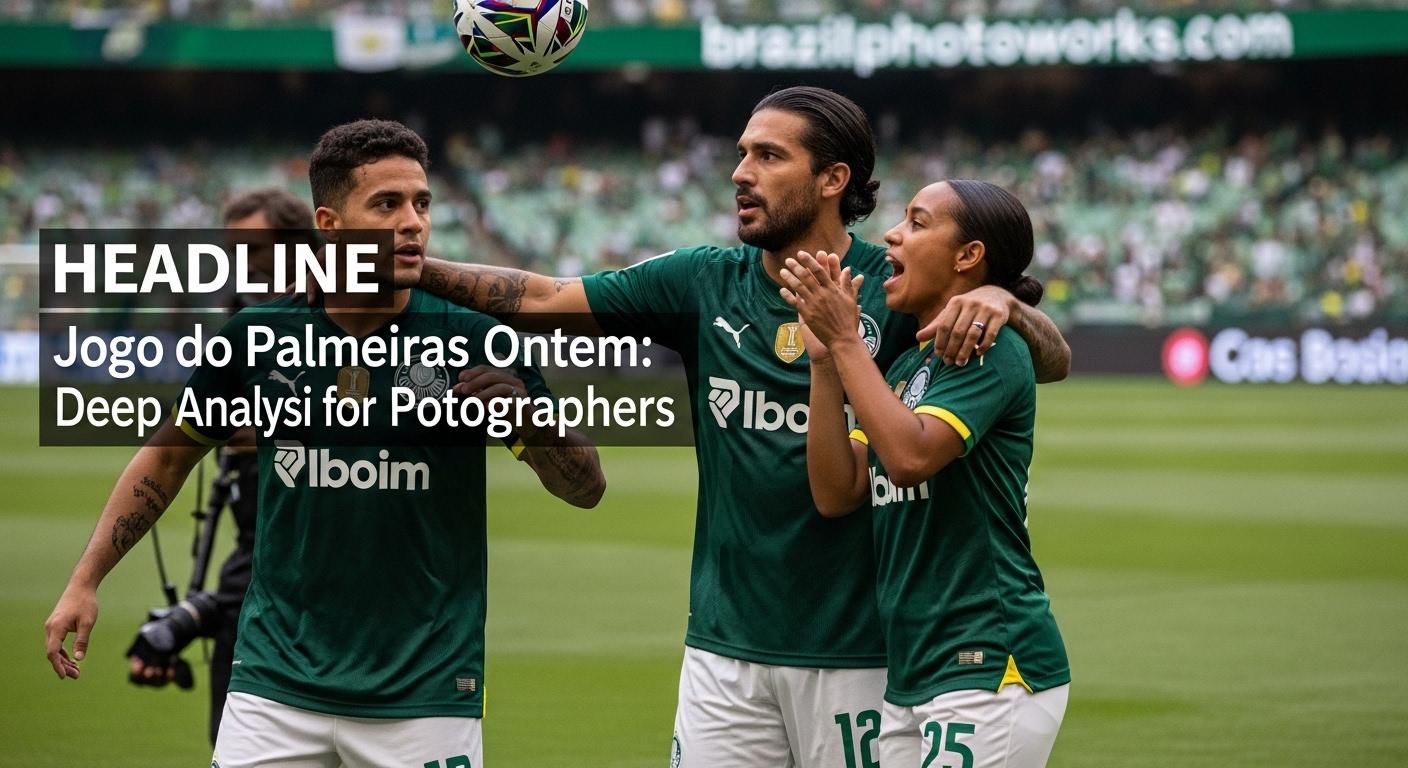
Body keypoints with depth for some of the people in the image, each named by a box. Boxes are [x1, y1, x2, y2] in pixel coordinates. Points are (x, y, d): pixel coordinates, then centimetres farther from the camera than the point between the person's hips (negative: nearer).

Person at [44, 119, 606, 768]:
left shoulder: (474, 343, -5)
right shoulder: (257, 337, -1)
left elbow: (586, 489, -4)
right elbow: (168, 455, 14)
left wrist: (528, 415, -24)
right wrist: (84, 582, 11)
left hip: (425, 695, -1)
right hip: (276, 685, 1)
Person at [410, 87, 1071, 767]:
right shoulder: (702, 283, 5)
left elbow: (1053, 361, -8)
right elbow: (541, 300, 4)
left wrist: (999, 301, -29)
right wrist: (412, 267, -8)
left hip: (855, 651, -3)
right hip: (725, 644, 3)